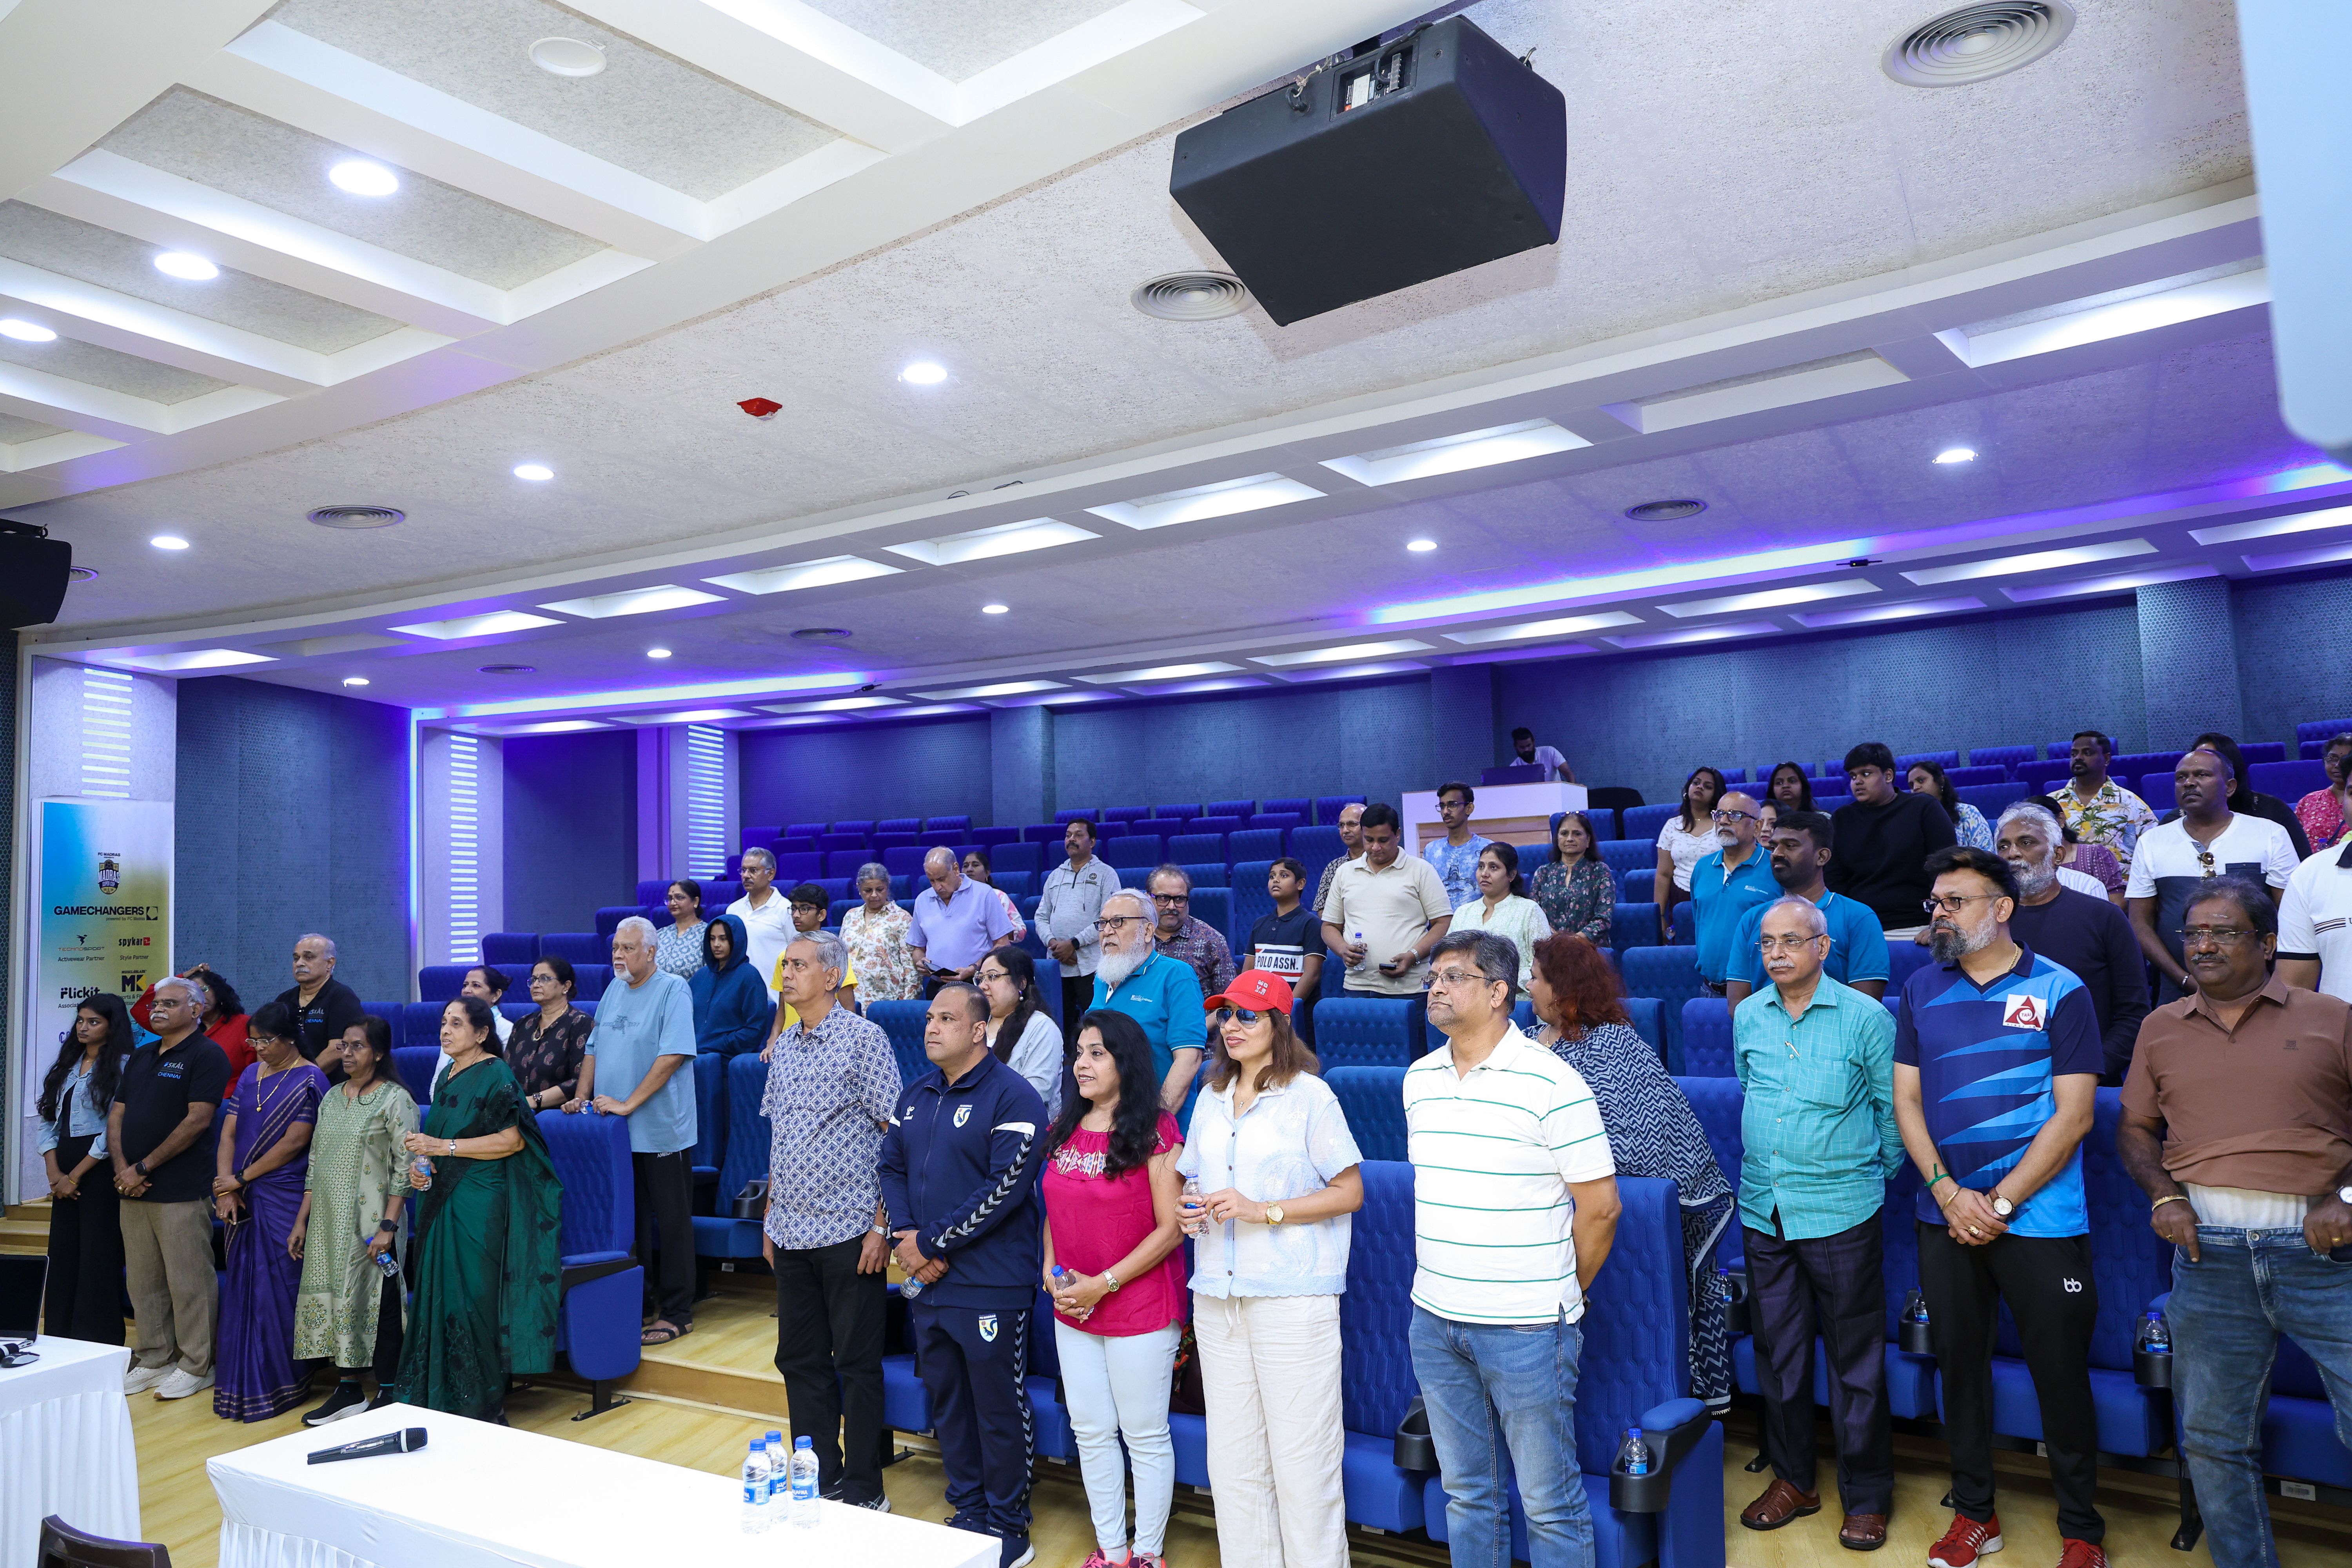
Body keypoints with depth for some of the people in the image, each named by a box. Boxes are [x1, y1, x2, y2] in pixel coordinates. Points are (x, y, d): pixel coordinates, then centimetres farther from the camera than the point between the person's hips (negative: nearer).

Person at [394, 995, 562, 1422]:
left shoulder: (495, 1075, -10)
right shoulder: (446, 1075, 15)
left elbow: (511, 1140, -17)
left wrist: (443, 1147, -18)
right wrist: (419, 1167, 5)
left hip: (479, 1207, -8)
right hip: (441, 1202, 8)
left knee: (472, 1300, -5)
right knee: (437, 1298, 8)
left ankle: (483, 1406, 5)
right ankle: (438, 1400, 18)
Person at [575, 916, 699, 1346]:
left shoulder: (674, 990, -10)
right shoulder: (614, 991, 13)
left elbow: (672, 1055, -18)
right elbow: (594, 1049, 19)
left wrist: (629, 1104, -20)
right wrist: (581, 1096, 5)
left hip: (662, 1131, -7)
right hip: (614, 1132, 7)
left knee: (672, 1222, 1)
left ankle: (676, 1314, 9)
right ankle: (637, 1303, 23)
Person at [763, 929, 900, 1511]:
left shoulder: (863, 1038, -9)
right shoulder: (784, 1047, 11)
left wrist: (882, 1226, -14)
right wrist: (770, 1218, 15)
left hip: (848, 1229, -7)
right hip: (791, 1232, 7)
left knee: (857, 1364, 3)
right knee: (799, 1359, 13)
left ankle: (864, 1490, 15)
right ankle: (818, 1480, 27)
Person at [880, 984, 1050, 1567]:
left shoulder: (1012, 1097, -13)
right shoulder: (915, 1097, 11)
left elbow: (1006, 1187, -19)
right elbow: (891, 1166, 13)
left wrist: (932, 1241, -16)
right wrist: (904, 1236, -5)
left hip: (990, 1287, -7)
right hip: (928, 1281, 7)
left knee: (1000, 1409, 4)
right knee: (946, 1403, 17)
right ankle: (968, 1511, 33)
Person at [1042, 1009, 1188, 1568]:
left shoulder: (1155, 1132, -13)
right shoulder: (1066, 1129, 6)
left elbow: (1171, 1229, -15)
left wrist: (1103, 1283, -17)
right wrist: (1051, 1270, -2)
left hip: (1141, 1309, -6)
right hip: (1072, 1311, 6)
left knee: (1145, 1436, 6)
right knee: (1091, 1432, 14)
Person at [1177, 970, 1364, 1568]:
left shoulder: (1309, 1095, -5)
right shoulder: (1210, 1100, 14)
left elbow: (1350, 1192, -7)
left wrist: (1261, 1210, -15)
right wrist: (1195, 1213, 2)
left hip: (1292, 1298, -6)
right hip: (1217, 1295, 6)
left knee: (1302, 1456, -2)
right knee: (1232, 1455, 11)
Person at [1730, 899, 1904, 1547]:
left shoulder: (1865, 1018, -6)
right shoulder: (1747, 1016, 6)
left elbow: (1893, 1107, 2)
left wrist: (1880, 1179, 8)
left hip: (1841, 1213, -4)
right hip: (1763, 1210, 4)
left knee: (1856, 1359, 4)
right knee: (1778, 1351, 12)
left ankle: (1867, 1496, 19)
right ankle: (1793, 1480, 27)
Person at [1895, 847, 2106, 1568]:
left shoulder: (2059, 991, -5)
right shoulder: (1921, 989, 5)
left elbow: (2073, 1115, -8)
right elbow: (1906, 1100, 5)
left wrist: (2002, 1203, -12)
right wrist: (1948, 1193, -8)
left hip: (2042, 1219, -3)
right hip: (1947, 1217, 3)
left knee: (2061, 1374, 5)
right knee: (1960, 1364, 12)